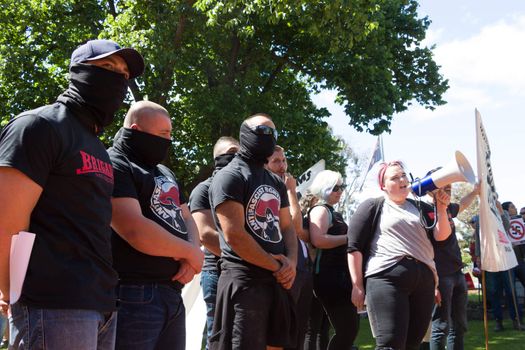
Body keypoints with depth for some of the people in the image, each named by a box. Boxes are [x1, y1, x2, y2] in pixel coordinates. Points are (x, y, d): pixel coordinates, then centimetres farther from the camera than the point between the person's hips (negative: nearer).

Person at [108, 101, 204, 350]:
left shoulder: (164, 172, 21)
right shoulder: (113, 167, -9)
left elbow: (186, 219, 20)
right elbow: (135, 230, -20)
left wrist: (190, 259, -3)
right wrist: (191, 252, -8)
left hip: (173, 293, 9)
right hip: (134, 294, -9)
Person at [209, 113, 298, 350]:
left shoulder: (276, 183, 19)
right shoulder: (229, 177, -8)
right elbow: (234, 235, -17)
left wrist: (291, 262, -3)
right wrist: (275, 266, -9)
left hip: (278, 280, 8)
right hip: (244, 280, -8)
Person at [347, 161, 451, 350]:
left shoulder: (420, 207, 22)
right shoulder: (372, 207, 7)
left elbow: (441, 235, 15)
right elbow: (354, 247, 1)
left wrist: (441, 209, -1)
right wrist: (357, 285, -5)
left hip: (423, 281, 5)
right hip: (386, 279, -5)